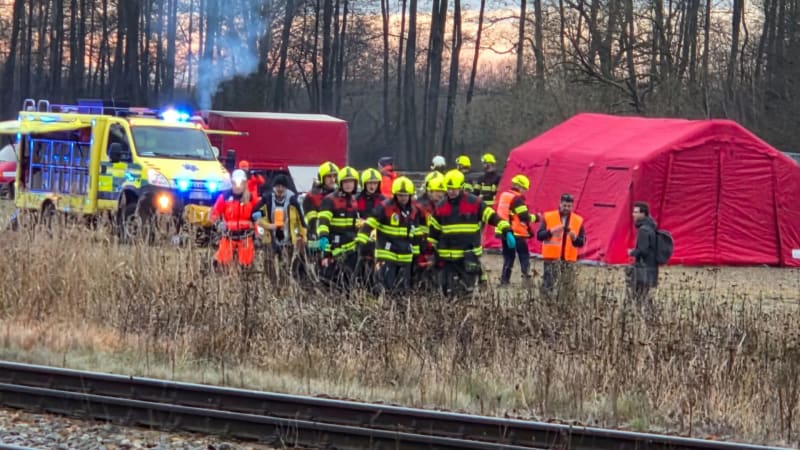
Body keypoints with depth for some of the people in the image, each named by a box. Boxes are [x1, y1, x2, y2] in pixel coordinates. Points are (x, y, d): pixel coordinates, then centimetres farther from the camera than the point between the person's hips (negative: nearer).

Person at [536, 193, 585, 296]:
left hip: (568, 259, 2)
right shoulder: (548, 217, 2)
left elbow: (581, 242, 8)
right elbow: (539, 236, -1)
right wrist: (551, 231, -17)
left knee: (567, 284, -4)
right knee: (548, 285, -6)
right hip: (551, 257, -2)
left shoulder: (578, 221, 7)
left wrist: (575, 238, -14)